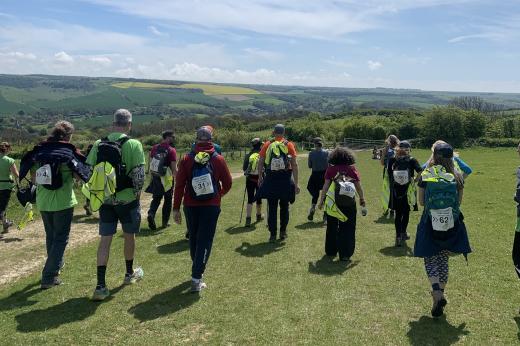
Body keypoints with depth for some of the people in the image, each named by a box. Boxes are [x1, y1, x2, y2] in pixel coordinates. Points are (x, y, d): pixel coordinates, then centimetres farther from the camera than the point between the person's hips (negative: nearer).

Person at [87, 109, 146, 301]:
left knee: (105, 240, 5)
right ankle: (130, 274, 35)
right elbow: (139, 174, -15)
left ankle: (100, 286, 3)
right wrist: (137, 193, 1)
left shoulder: (98, 144, 2)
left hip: (105, 200, 3)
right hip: (127, 199, -3)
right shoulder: (133, 145, -11)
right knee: (129, 236, 16)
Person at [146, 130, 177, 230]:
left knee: (156, 199, 17)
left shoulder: (154, 148, 4)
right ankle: (164, 223, 16)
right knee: (167, 201, 10)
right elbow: (174, 168, -16)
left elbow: (150, 164, 9)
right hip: (167, 179, -4)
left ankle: (151, 214, -8)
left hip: (155, 178, 5)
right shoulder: (171, 150, -14)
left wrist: (152, 175, 19)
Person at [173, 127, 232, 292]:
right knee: (205, 240, 1)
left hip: (191, 206, 2)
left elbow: (179, 185, -5)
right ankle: (196, 279, -5)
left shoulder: (187, 159, -3)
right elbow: (228, 183, 2)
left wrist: (176, 208, 0)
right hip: (211, 206, -2)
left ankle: (197, 269, 36)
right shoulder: (218, 159, -4)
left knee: (193, 238, 19)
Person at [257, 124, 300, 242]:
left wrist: (260, 177, 14)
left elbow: (260, 163, 2)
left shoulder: (267, 144, 1)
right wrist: (296, 183, -4)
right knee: (284, 206, 16)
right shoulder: (289, 145, -1)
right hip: (285, 179, 0)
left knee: (272, 207, 8)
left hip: (270, 179, 0)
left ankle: (273, 234, 10)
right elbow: (294, 165, -6)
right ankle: (283, 232, 22)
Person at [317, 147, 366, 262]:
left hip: (333, 201, 1)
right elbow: (359, 187, 4)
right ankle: (345, 254, 7)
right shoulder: (352, 169, 3)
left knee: (332, 227, 16)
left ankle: (331, 251, 28)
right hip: (349, 202, 0)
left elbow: (325, 186, -3)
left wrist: (321, 200, 2)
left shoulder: (331, 169, 1)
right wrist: (362, 200, 16)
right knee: (347, 228, 8)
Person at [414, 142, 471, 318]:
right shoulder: (457, 176, -5)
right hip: (452, 225, 2)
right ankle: (440, 293, 28)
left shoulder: (425, 175, -9)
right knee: (443, 260, 19)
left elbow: (421, 201, -1)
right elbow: (459, 202, 3)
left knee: (430, 261, 9)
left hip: (430, 224, -2)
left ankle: (437, 293, -12)